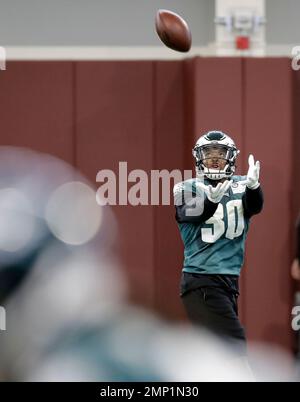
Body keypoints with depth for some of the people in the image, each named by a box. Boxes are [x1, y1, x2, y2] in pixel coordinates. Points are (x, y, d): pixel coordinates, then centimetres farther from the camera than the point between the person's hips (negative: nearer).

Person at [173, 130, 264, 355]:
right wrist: (212, 199, -42)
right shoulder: (188, 189, 0)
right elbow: (192, 213, -21)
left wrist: (253, 185, -36)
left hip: (230, 280, 5)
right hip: (202, 280, -5)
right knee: (234, 346, -15)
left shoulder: (240, 187, 8)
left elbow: (254, 207, -13)